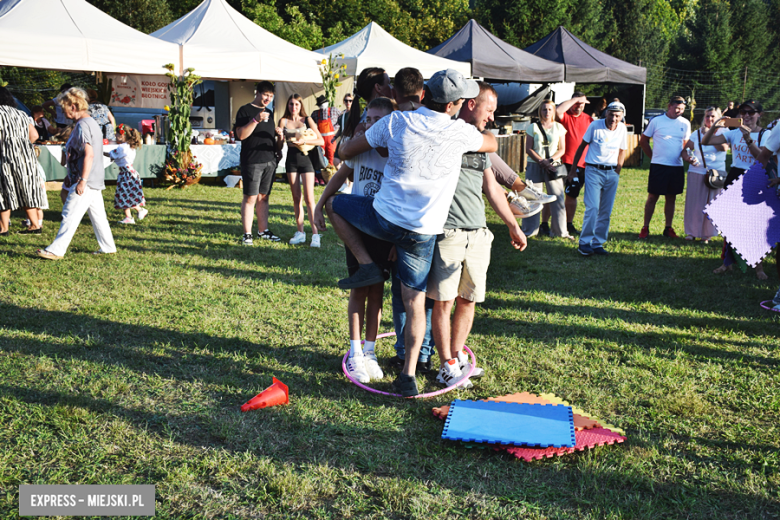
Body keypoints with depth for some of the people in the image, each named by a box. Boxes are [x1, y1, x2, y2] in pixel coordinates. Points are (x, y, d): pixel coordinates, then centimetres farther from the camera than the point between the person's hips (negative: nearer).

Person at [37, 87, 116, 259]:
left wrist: (82, 180, -24)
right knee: (97, 214, 14)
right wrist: (71, 175, 26)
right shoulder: (91, 122, 15)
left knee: (70, 215, -6)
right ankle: (107, 247, 21)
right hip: (95, 180, 10)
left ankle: (56, 250, -3)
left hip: (86, 181, -10)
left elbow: (89, 154, -24)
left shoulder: (82, 125, -16)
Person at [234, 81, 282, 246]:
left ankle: (263, 231, 16)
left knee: (263, 197, 10)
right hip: (252, 162, -6)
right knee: (250, 197, -6)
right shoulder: (245, 110, -2)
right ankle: (247, 234, -1)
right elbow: (241, 135, -13)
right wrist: (256, 120, -22)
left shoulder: (269, 113, 19)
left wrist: (278, 148, 11)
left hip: (269, 160, 6)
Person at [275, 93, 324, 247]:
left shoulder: (307, 120, 2)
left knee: (309, 199, -8)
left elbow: (321, 141, -2)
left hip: (305, 159, -3)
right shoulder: (284, 121, 7)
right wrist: (280, 136, -15)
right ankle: (300, 233, 14)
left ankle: (315, 234, -7)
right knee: (296, 198, 7)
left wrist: (303, 140, -15)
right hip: (291, 160, 3)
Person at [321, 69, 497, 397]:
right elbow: (492, 145, 17)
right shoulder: (460, 132, -6)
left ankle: (366, 265, 13)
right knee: (414, 300, 11)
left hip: (383, 218, -1)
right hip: (423, 232, 1)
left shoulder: (396, 122, -4)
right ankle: (408, 375, 9)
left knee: (334, 204, 23)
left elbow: (346, 152, 6)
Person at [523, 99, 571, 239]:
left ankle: (560, 230, 5)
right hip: (535, 165, -1)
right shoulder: (534, 127, 5)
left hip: (553, 166, 1)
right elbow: (528, 149, 0)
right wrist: (541, 161, -11)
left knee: (558, 197, -3)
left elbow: (562, 149, 7)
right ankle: (530, 230, 7)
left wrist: (551, 160, -10)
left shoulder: (559, 127, 9)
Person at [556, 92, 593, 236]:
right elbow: (558, 110, -25)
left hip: (580, 165, 4)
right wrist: (575, 99, -17)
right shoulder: (565, 116, -1)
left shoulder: (589, 119, 11)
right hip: (562, 163, -4)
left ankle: (569, 224, 24)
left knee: (572, 195, 13)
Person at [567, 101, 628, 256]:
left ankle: (597, 243, 12)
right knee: (592, 208, -13)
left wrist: (617, 173, 9)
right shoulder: (595, 125, -8)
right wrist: (573, 169, 2)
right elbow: (582, 146, 1)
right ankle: (584, 243, -5)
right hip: (594, 170, -4)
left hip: (612, 173, 4)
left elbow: (622, 150, 15)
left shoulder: (622, 129, 3)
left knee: (606, 211, 4)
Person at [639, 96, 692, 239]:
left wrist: (686, 157, 3)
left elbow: (686, 144, 17)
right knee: (653, 196, 0)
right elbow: (643, 141, 6)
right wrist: (653, 157, 6)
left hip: (677, 166, 3)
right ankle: (645, 227, 6)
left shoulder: (685, 124, 7)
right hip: (658, 165, -3)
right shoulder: (656, 121, -2)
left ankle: (668, 228, 17)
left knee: (671, 197, 9)